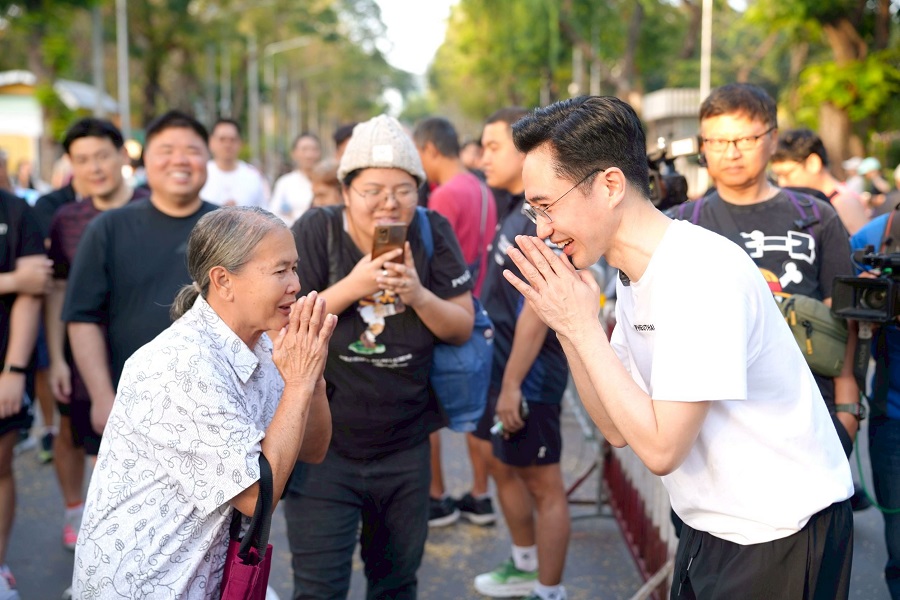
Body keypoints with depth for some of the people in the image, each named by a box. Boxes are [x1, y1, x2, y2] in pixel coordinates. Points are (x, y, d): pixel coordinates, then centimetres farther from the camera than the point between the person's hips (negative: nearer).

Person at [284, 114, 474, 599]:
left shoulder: (433, 233, -5)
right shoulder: (316, 231, -12)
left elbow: (463, 329, -2)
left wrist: (419, 295, -21)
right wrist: (351, 287, -24)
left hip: (405, 449, 3)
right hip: (323, 447, -3)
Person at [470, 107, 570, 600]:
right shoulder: (516, 210, 10)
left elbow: (537, 308, -24)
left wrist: (513, 383, -23)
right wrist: (500, 377, 15)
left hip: (528, 374, -10)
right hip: (500, 364, 10)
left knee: (543, 484, 2)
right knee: (499, 462, 21)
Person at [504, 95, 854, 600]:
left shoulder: (702, 274, -25)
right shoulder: (635, 277, 3)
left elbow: (661, 449, -26)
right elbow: (619, 430, 3)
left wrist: (583, 326, -22)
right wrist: (565, 325, -8)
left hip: (782, 537, -8)